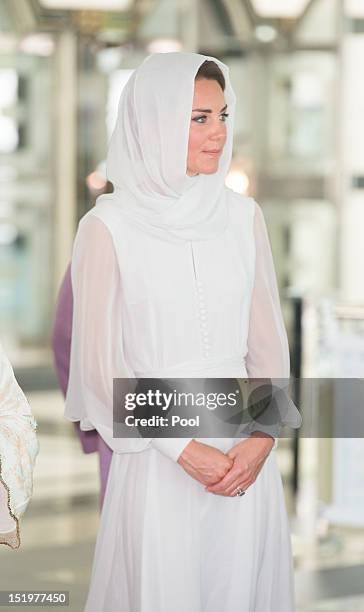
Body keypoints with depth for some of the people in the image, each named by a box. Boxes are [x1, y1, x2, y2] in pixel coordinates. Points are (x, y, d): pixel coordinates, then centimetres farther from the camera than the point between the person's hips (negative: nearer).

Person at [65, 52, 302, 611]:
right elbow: (101, 362, -7)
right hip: (157, 455, -3)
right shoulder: (108, 227, -8)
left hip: (247, 456, 4)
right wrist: (183, 450, -12)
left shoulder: (243, 216, 4)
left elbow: (267, 339, 7)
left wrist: (263, 438, -8)